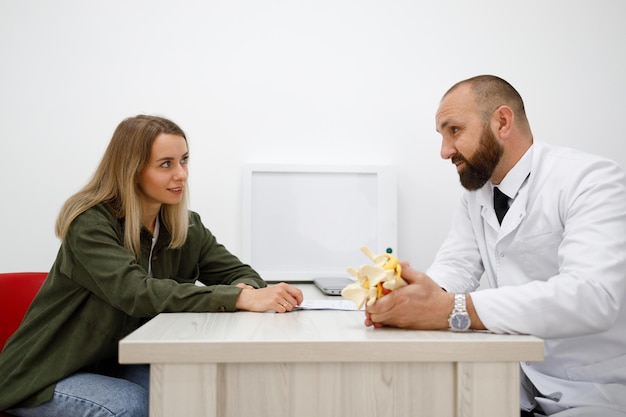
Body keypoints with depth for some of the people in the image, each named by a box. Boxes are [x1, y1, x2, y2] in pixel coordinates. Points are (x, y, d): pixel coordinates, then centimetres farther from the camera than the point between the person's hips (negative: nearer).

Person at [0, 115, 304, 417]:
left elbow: (238, 273, -3)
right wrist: (240, 299, -45)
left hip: (118, 366, 5)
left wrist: (245, 289, -30)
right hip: (45, 376, -4)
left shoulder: (186, 227, -2)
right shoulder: (90, 224, -22)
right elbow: (136, 292, -35)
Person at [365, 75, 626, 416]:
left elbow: (592, 296, -31)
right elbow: (456, 264, 0)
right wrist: (412, 298, -23)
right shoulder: (476, 192, 7)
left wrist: (451, 310, -38)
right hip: (520, 384, 6)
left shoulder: (591, 180, -17)